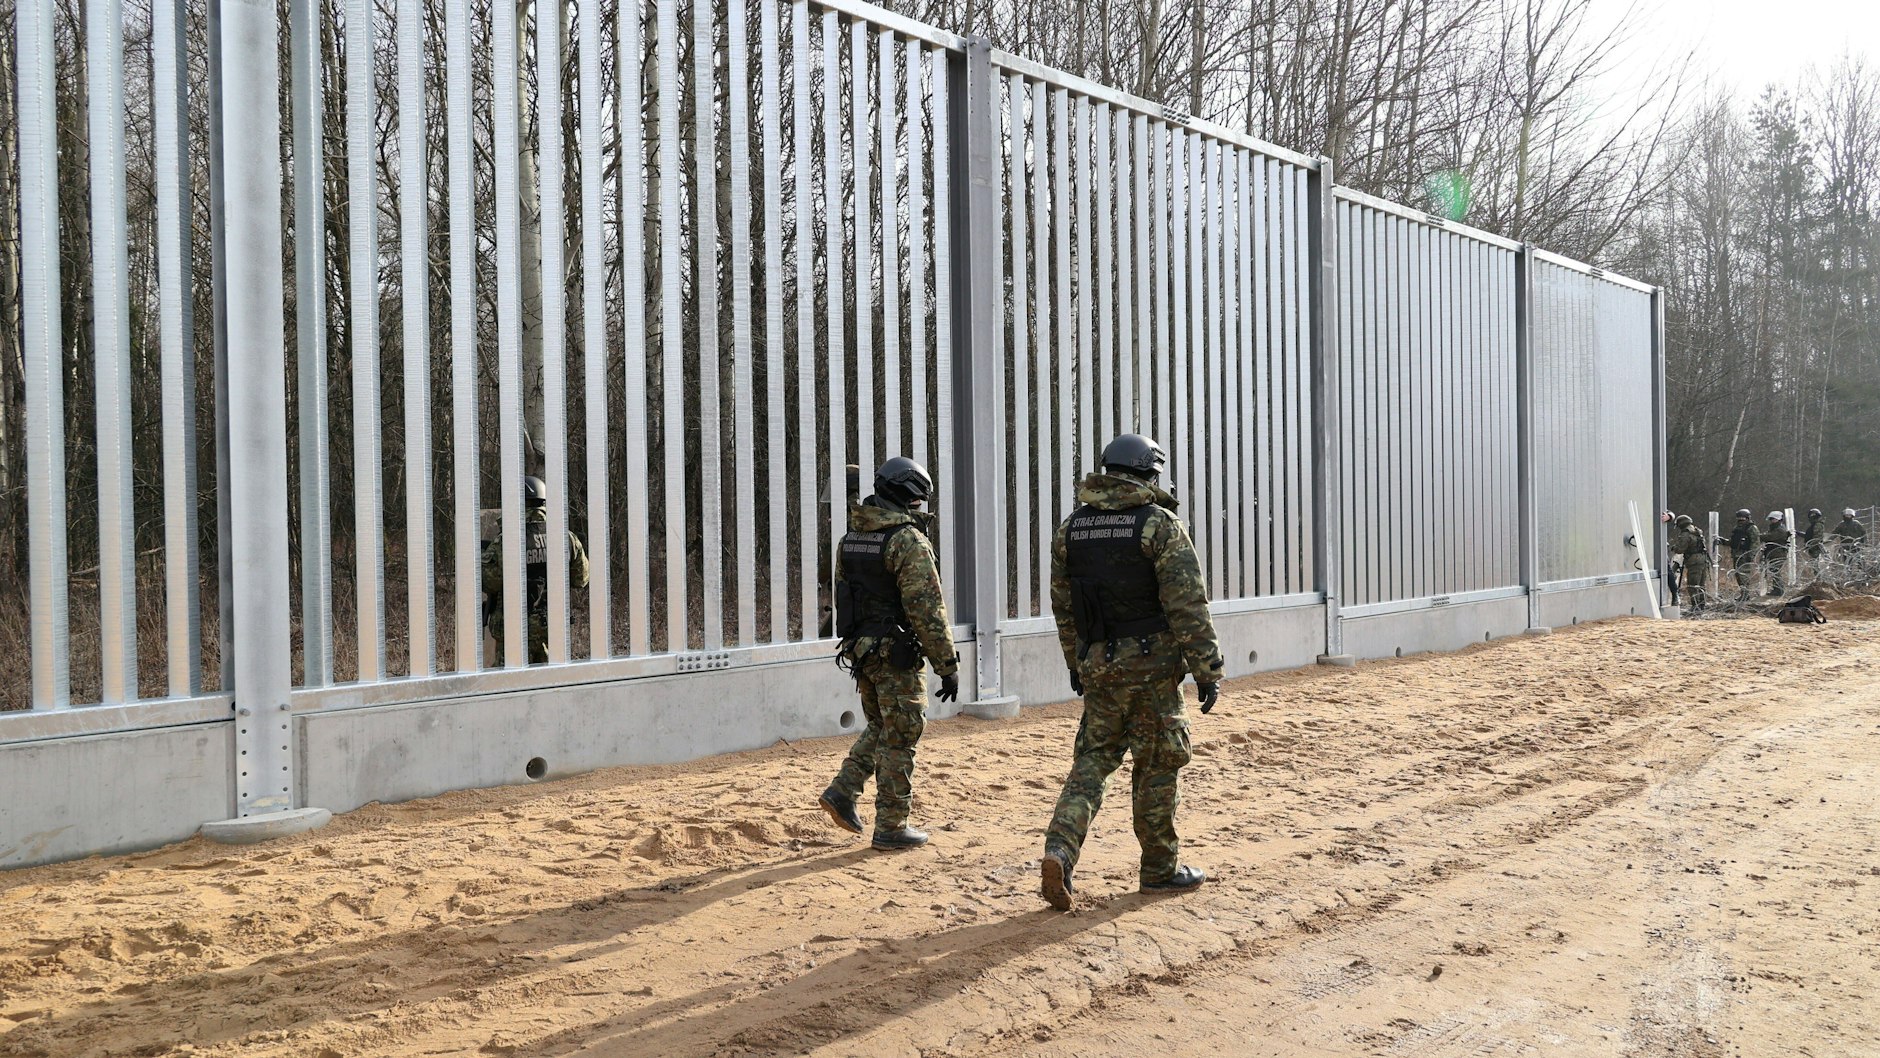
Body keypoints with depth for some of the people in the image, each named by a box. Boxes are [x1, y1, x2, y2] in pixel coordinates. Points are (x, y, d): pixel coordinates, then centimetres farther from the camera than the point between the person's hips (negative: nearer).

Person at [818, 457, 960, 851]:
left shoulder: (851, 539, 9)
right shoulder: (909, 540, -17)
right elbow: (928, 610, -19)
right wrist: (948, 666, -14)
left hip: (859, 649, 8)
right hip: (896, 653, -8)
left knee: (880, 727, 23)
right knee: (898, 738, 2)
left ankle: (842, 792, 12)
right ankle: (891, 828, 9)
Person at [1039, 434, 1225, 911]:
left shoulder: (1071, 529, 8)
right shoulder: (1160, 525, -10)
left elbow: (1063, 607, 14)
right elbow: (1188, 606, -14)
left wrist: (1077, 664, 24)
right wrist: (1207, 669, -9)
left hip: (1098, 666, 5)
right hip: (1152, 665, -5)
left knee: (1092, 760, 11)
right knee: (1158, 766, 7)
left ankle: (1060, 849, -8)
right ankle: (1161, 869, 16)